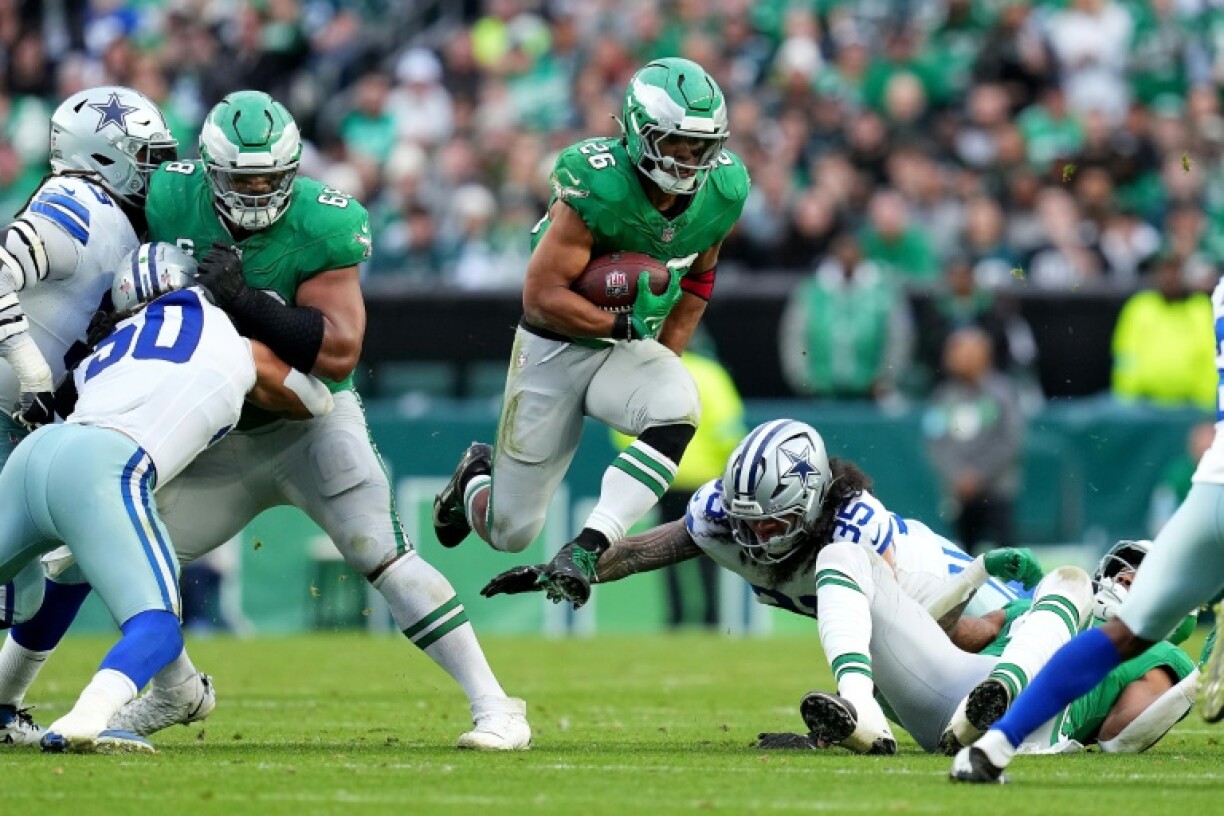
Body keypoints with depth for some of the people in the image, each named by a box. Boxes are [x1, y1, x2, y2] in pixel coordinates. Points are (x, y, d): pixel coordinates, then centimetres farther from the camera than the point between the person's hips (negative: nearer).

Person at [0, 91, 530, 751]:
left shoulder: (323, 225, -22)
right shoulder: (171, 199, -12)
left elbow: (339, 350, -29)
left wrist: (244, 302, -36)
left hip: (312, 419, -4)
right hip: (217, 433, 4)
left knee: (380, 553, -19)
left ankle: (492, 706, -13)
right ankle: (176, 692, 28)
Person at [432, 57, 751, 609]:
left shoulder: (720, 191, -9)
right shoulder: (598, 186, -27)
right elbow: (542, 295, -24)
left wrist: (666, 353, 5)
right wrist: (626, 325, -24)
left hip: (631, 352, 4)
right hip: (554, 350, -4)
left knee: (677, 411, -34)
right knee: (509, 532, 1)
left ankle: (587, 548, -31)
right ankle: (476, 479, 39)